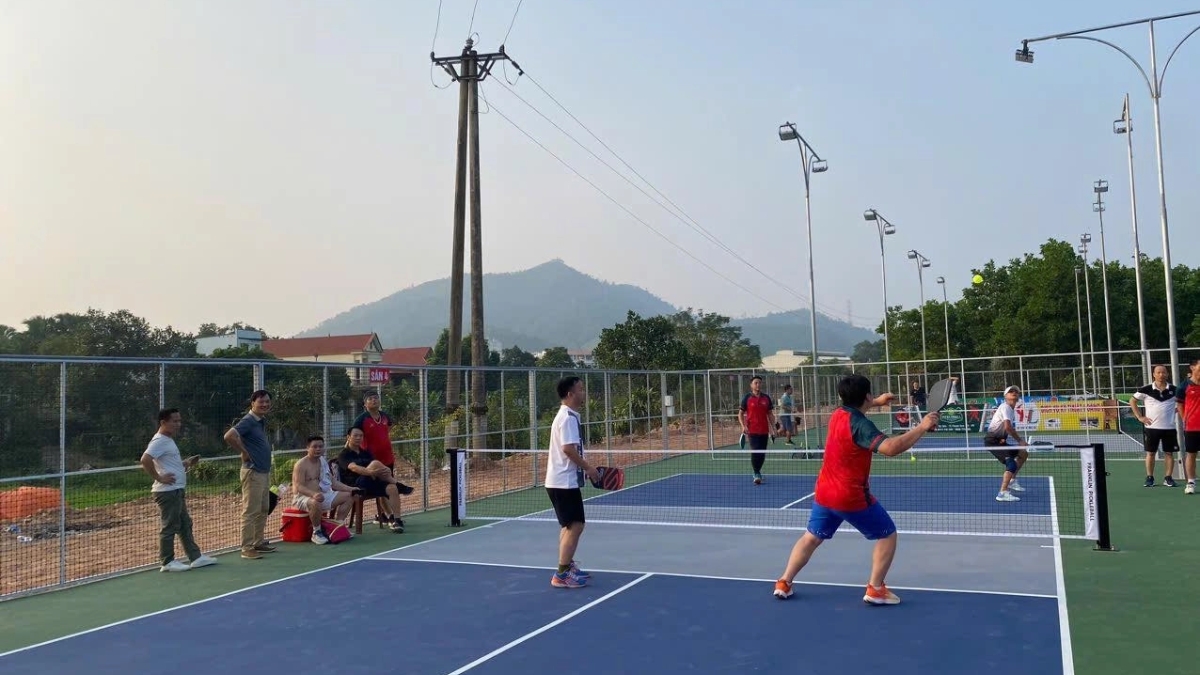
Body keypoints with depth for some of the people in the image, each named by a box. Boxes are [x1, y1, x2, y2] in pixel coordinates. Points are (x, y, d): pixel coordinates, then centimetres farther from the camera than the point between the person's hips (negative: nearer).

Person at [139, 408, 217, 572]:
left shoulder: (168, 440, 17)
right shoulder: (160, 441, -15)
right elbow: (145, 460, -28)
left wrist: (186, 464, 12)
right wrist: (159, 478, -23)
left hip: (177, 491, 10)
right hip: (168, 491, -10)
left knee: (185, 525, 12)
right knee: (170, 526, -2)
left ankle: (196, 557, 18)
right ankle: (168, 562, 7)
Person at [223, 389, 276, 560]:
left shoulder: (262, 421, 14)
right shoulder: (248, 421, -13)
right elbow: (229, 436, -27)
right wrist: (244, 452, -18)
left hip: (265, 472, 9)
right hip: (253, 472, -9)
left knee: (263, 510, 15)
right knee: (250, 512, -6)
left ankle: (259, 543, 24)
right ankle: (247, 548, -2)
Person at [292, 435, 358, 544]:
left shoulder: (323, 462, 14)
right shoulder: (301, 464, -13)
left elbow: (333, 482, 18)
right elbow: (299, 486, -23)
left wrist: (350, 489, 6)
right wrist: (313, 494, -41)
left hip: (323, 495, 9)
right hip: (303, 497, -9)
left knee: (347, 496, 5)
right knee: (316, 503, -41)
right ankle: (316, 532, -21)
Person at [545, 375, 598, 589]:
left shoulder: (568, 416, 14)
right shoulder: (568, 418, -17)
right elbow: (568, 449, -26)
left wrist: (585, 469, 17)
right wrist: (588, 468, -17)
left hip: (564, 481, 10)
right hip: (564, 482, -10)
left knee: (570, 526, 18)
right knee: (575, 525, -7)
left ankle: (568, 568, 28)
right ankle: (562, 575, -3)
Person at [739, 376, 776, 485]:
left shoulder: (766, 398, 9)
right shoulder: (747, 398, 0)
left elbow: (770, 414, 14)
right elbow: (740, 413, 3)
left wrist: (773, 427, 6)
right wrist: (743, 426, -11)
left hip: (764, 431, 4)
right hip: (752, 430, -4)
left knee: (762, 453, 8)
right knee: (755, 452, -13)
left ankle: (758, 471, 28)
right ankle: (756, 474, -4)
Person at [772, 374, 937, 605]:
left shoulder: (837, 414, 2)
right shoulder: (860, 425, -23)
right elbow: (890, 448, -37)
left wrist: (877, 402, 31)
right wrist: (922, 427, -32)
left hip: (824, 492, 7)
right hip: (852, 496, -7)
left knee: (811, 537, 20)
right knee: (888, 535, 11)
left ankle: (784, 583, 18)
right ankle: (875, 589, 8)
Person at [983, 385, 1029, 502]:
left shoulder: (1013, 410, 16)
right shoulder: (1005, 407, -14)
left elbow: (1012, 429, 15)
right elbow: (1008, 427, -27)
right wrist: (1020, 440, -19)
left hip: (1000, 440, 10)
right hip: (992, 440, -10)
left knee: (1023, 453, 19)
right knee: (1011, 464, -21)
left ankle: (1012, 481, 24)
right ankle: (1002, 493, -27)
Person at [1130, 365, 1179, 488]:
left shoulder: (1174, 389, 0)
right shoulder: (1146, 390, -3)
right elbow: (1132, 401, 6)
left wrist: (1177, 410, 1)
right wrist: (1140, 417, 1)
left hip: (1169, 427, 1)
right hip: (1151, 427, -1)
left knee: (1169, 453, 4)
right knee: (1150, 453, 4)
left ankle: (1168, 478, 12)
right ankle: (1149, 478, 12)